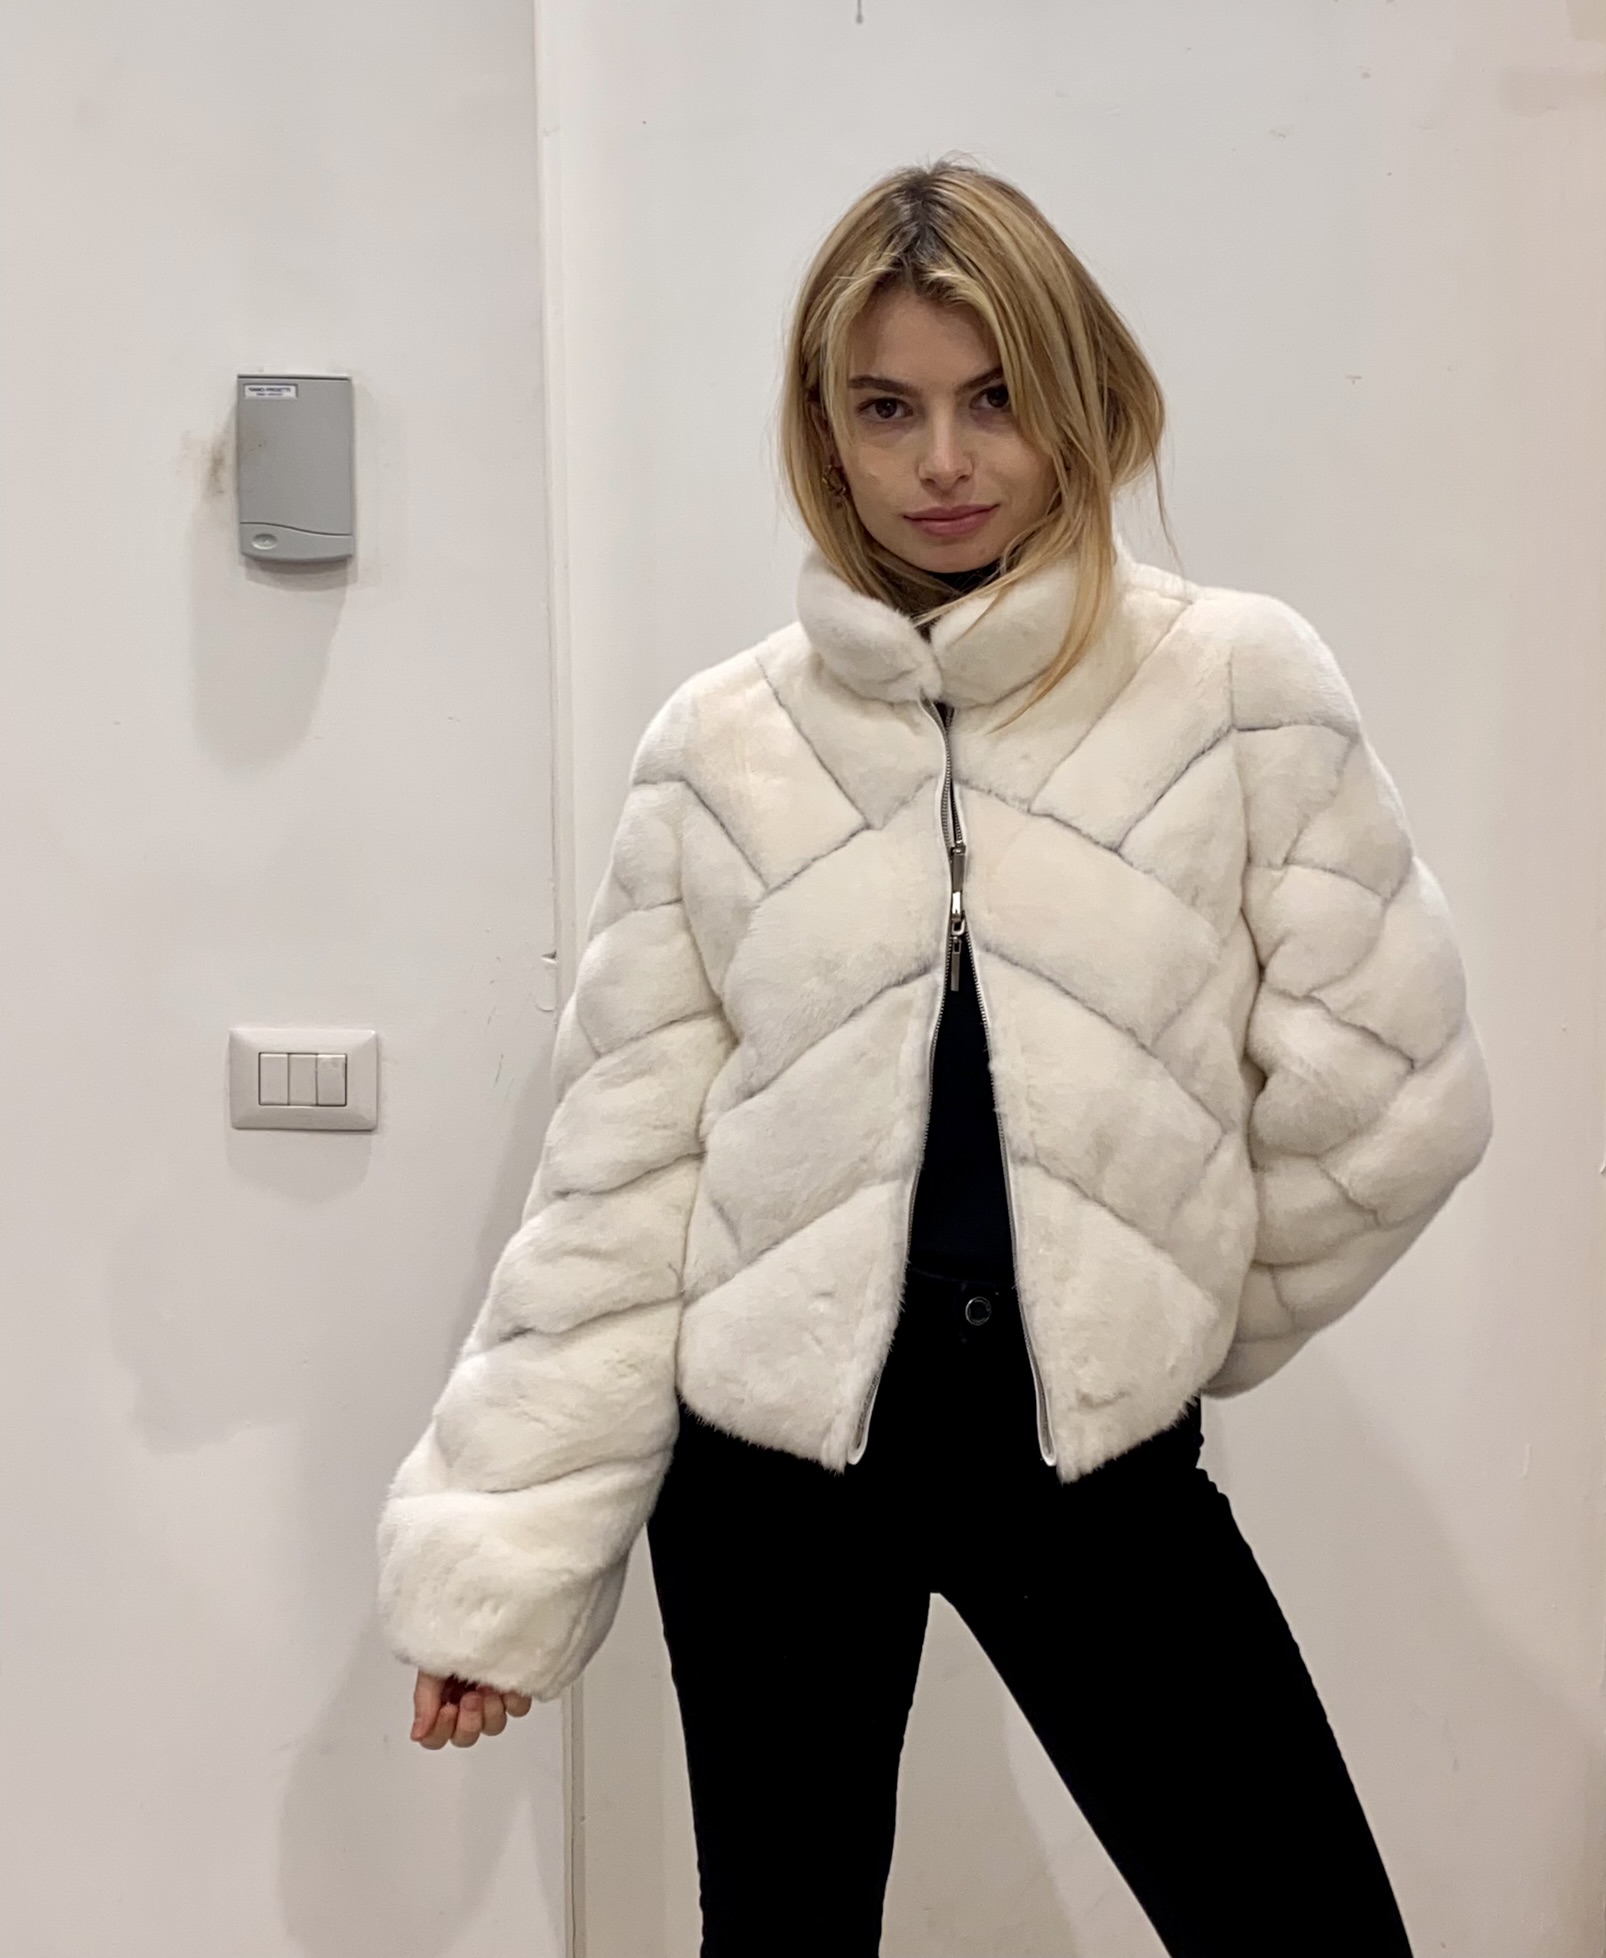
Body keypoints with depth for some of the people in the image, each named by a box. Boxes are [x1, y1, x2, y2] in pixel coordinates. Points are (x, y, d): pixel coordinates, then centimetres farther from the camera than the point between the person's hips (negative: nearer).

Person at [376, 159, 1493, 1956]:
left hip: (1095, 1460, 0)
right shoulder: (719, 742, -2)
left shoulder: (1242, 687, -6)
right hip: (767, 1468, 1)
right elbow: (617, 1169, -2)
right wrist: (498, 1553, -2)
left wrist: (1183, 1319, 7)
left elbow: (1386, 1101, -4)